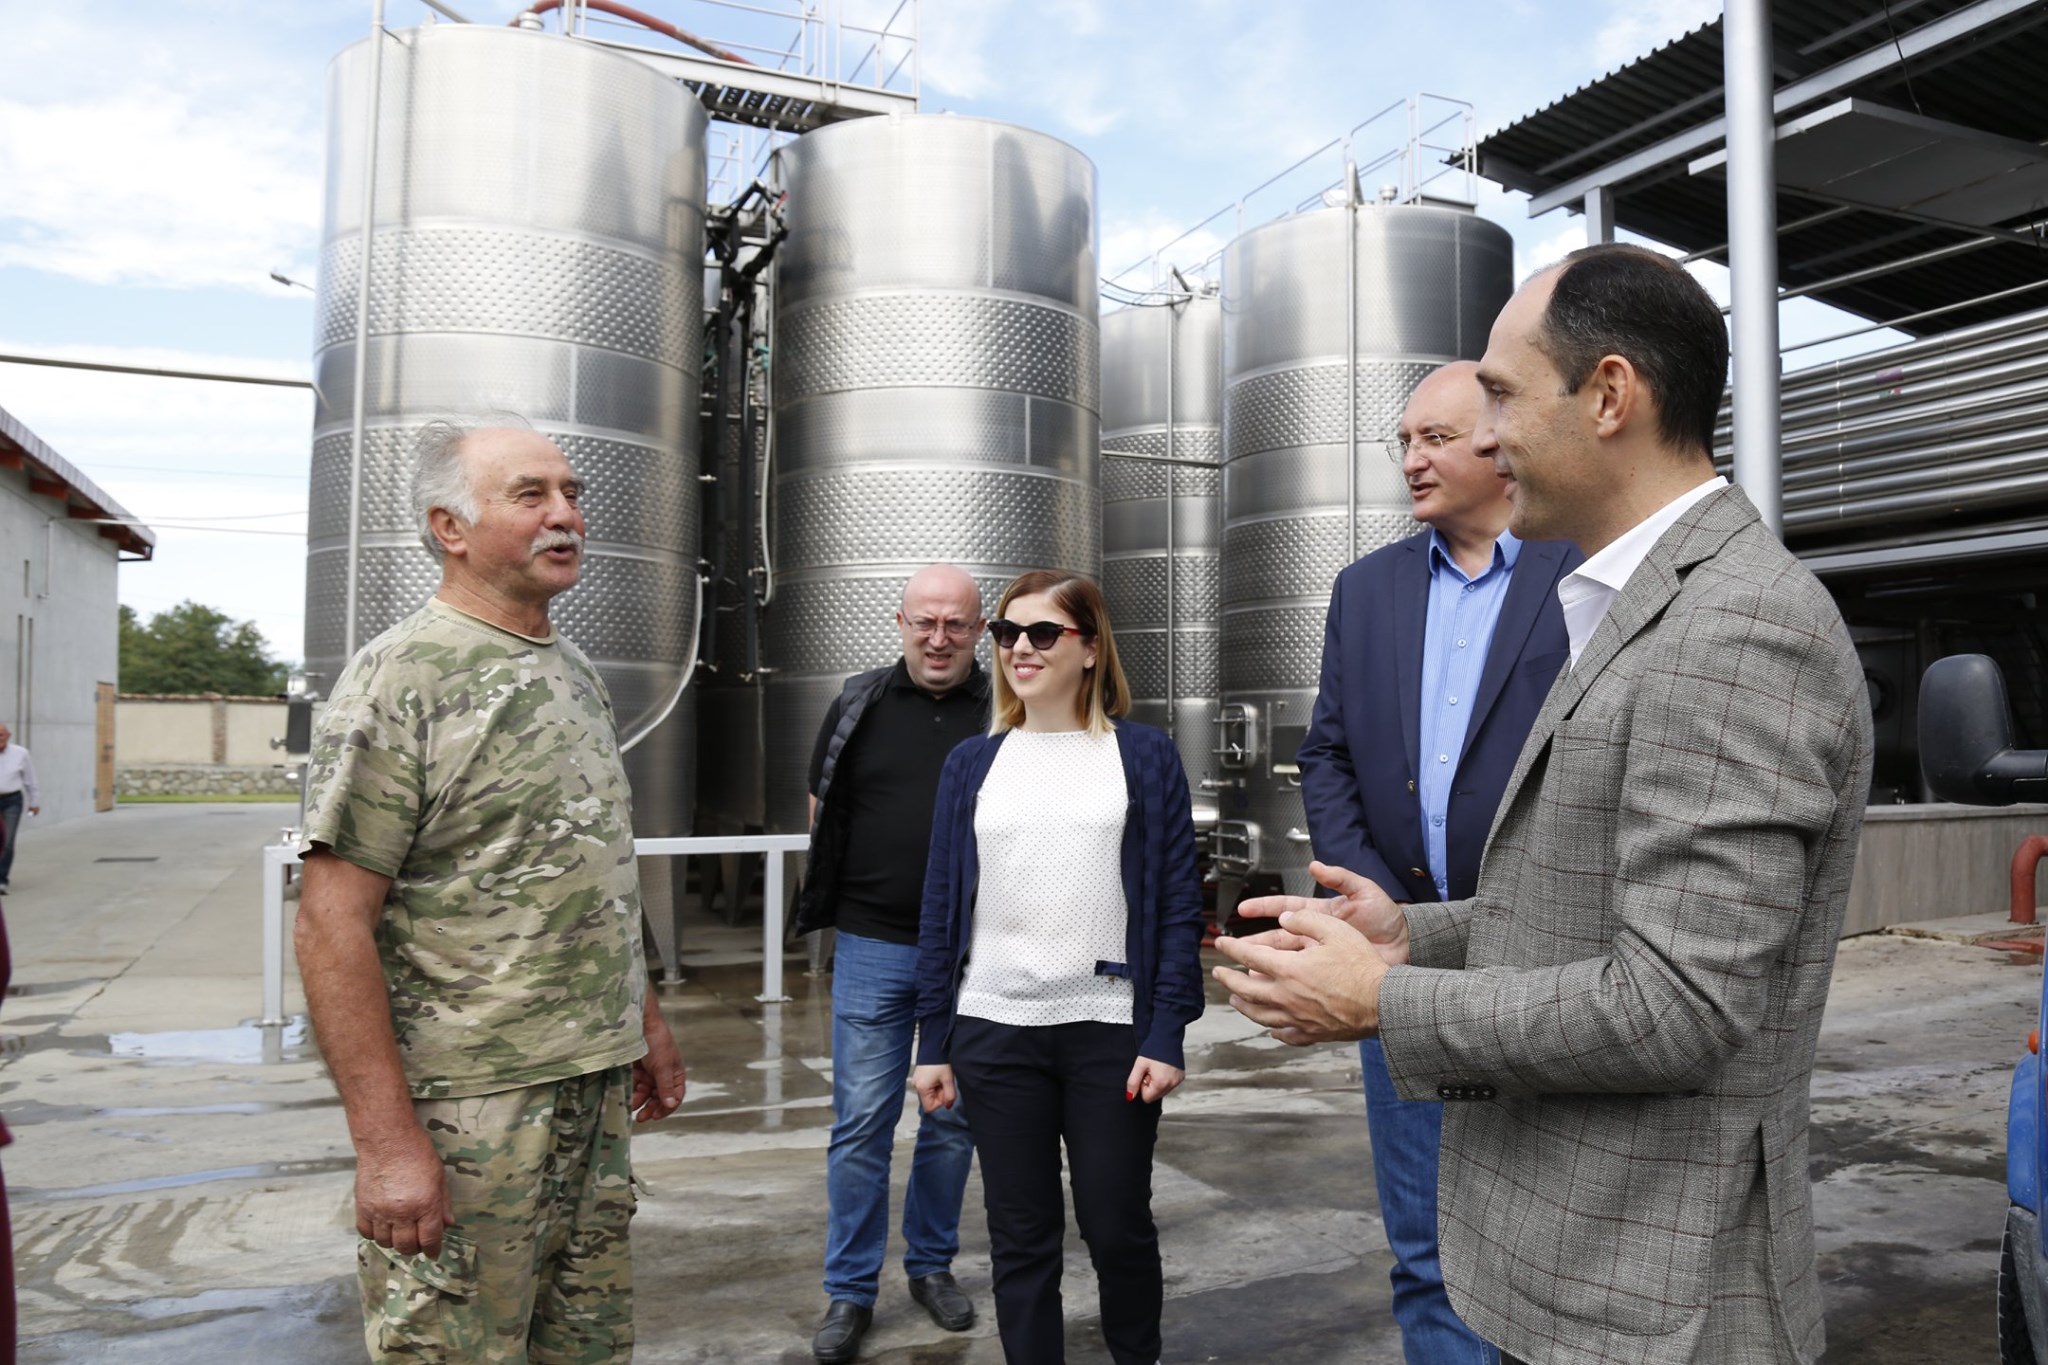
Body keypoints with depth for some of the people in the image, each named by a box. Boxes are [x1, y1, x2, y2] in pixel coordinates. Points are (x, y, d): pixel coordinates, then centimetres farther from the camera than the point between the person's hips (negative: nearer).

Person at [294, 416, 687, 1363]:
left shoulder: (576, 674, 11)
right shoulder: (400, 678, -13)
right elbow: (332, 924, -17)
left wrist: (646, 1021, 18)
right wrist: (386, 1141, -20)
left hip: (595, 1088, 7)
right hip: (466, 1108, -7)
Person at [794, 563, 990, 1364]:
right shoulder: (859, 706, 3)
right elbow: (822, 811, 12)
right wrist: (847, 894, 5)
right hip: (873, 946, 0)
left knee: (952, 1122, 12)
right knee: (861, 1123, 4)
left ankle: (932, 1265, 31)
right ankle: (850, 1291, 18)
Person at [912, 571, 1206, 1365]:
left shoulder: (1146, 756, 1)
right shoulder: (971, 765, 7)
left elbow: (1178, 905, -2)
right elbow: (942, 909, 7)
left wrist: (1165, 1035, -9)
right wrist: (934, 1042, 4)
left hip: (1112, 1030, -2)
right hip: (994, 1031, 2)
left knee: (1117, 1224, 10)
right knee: (1020, 1236, 10)